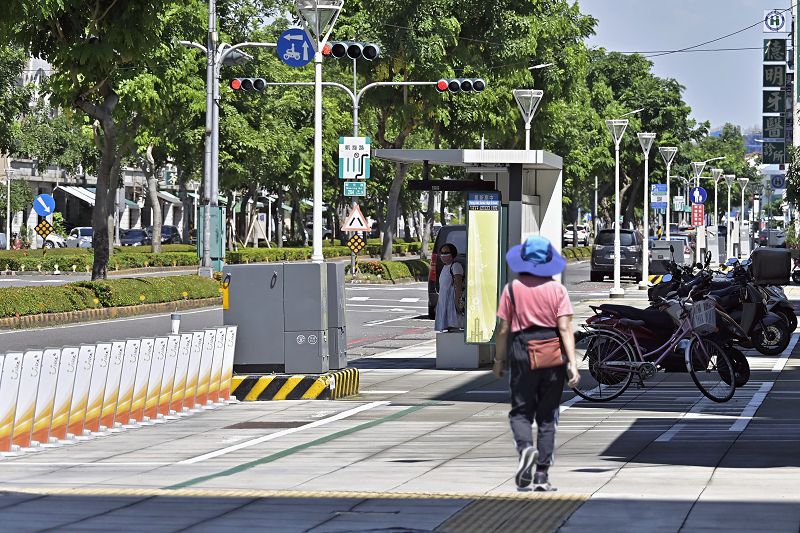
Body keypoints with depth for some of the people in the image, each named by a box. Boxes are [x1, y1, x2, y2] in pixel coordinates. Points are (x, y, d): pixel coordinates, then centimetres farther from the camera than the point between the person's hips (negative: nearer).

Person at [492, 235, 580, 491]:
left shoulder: (512, 289, -1)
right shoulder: (557, 289, 0)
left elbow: (503, 329, -1)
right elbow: (565, 328, -8)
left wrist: (499, 360, 11)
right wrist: (572, 363, -9)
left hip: (522, 354, -1)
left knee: (520, 411, 9)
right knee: (547, 416, 9)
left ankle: (525, 447, -23)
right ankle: (541, 475, 6)